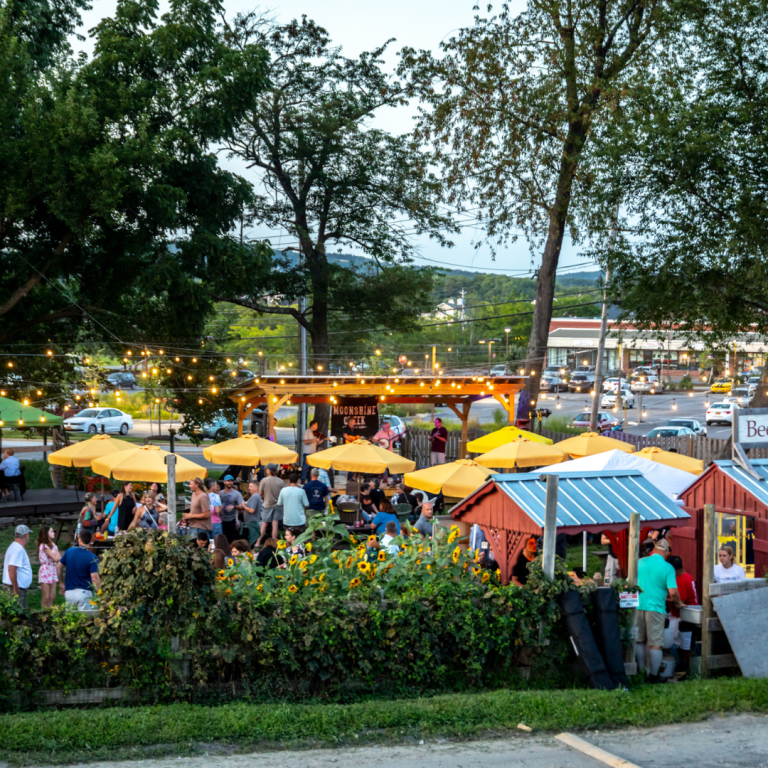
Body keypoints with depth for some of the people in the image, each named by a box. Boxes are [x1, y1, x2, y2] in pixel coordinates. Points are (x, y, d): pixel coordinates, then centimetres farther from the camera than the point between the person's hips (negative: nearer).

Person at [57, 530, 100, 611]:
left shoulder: (69, 551, 2)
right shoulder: (92, 558, -11)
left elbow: (58, 567, 11)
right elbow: (95, 577, -17)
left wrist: (61, 583, 23)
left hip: (68, 592, 4)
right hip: (84, 592, -4)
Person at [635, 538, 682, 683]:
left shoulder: (640, 562, 5)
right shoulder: (667, 568, -6)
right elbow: (673, 592, -12)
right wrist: (678, 603, 7)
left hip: (638, 606, 4)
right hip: (656, 608, -4)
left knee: (639, 641, 14)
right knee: (655, 644, 2)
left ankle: (640, 672, 18)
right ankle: (654, 675, 2)